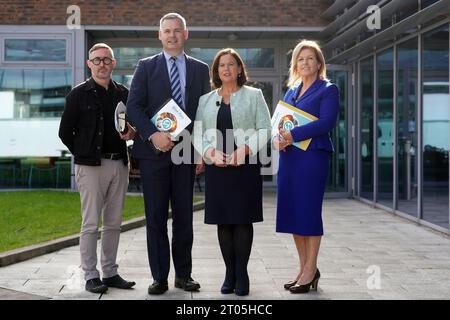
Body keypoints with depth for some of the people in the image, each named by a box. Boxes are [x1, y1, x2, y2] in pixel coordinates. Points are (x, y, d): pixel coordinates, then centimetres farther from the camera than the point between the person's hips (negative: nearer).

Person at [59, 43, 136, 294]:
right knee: (91, 223, -3)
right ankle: (91, 276, 4)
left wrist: (131, 134, -1)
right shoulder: (79, 94, 1)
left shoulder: (123, 94, 12)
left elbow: (133, 126, 21)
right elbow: (65, 132, 2)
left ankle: (110, 272, 17)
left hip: (119, 164, 4)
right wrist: (83, 155, 1)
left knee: (114, 223, 8)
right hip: (91, 166, -4)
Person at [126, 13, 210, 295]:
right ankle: (160, 277, 10)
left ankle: (183, 274, 17)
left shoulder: (201, 69, 11)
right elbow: (134, 107, -2)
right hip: (154, 151, -1)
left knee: (184, 216, 7)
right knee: (156, 217, 2)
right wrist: (153, 134, -16)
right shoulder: (146, 67, 6)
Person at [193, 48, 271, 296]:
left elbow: (264, 129, 1)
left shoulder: (254, 95, 8)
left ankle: (241, 274, 4)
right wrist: (211, 152, -10)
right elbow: (197, 133, 8)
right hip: (216, 166, 2)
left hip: (245, 166, -2)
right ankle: (229, 274, 10)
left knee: (243, 219, -3)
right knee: (223, 221, 3)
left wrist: (245, 149, -14)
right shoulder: (205, 100, 14)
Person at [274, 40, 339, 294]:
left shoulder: (328, 90, 0)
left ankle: (310, 271, 4)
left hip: (313, 156, -6)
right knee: (291, 212, 6)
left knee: (309, 211, -4)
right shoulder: (291, 91, 19)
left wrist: (293, 135, -21)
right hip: (289, 156, 6)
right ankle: (305, 268, 16)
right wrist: (278, 138, -7)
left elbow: (327, 122, -14)